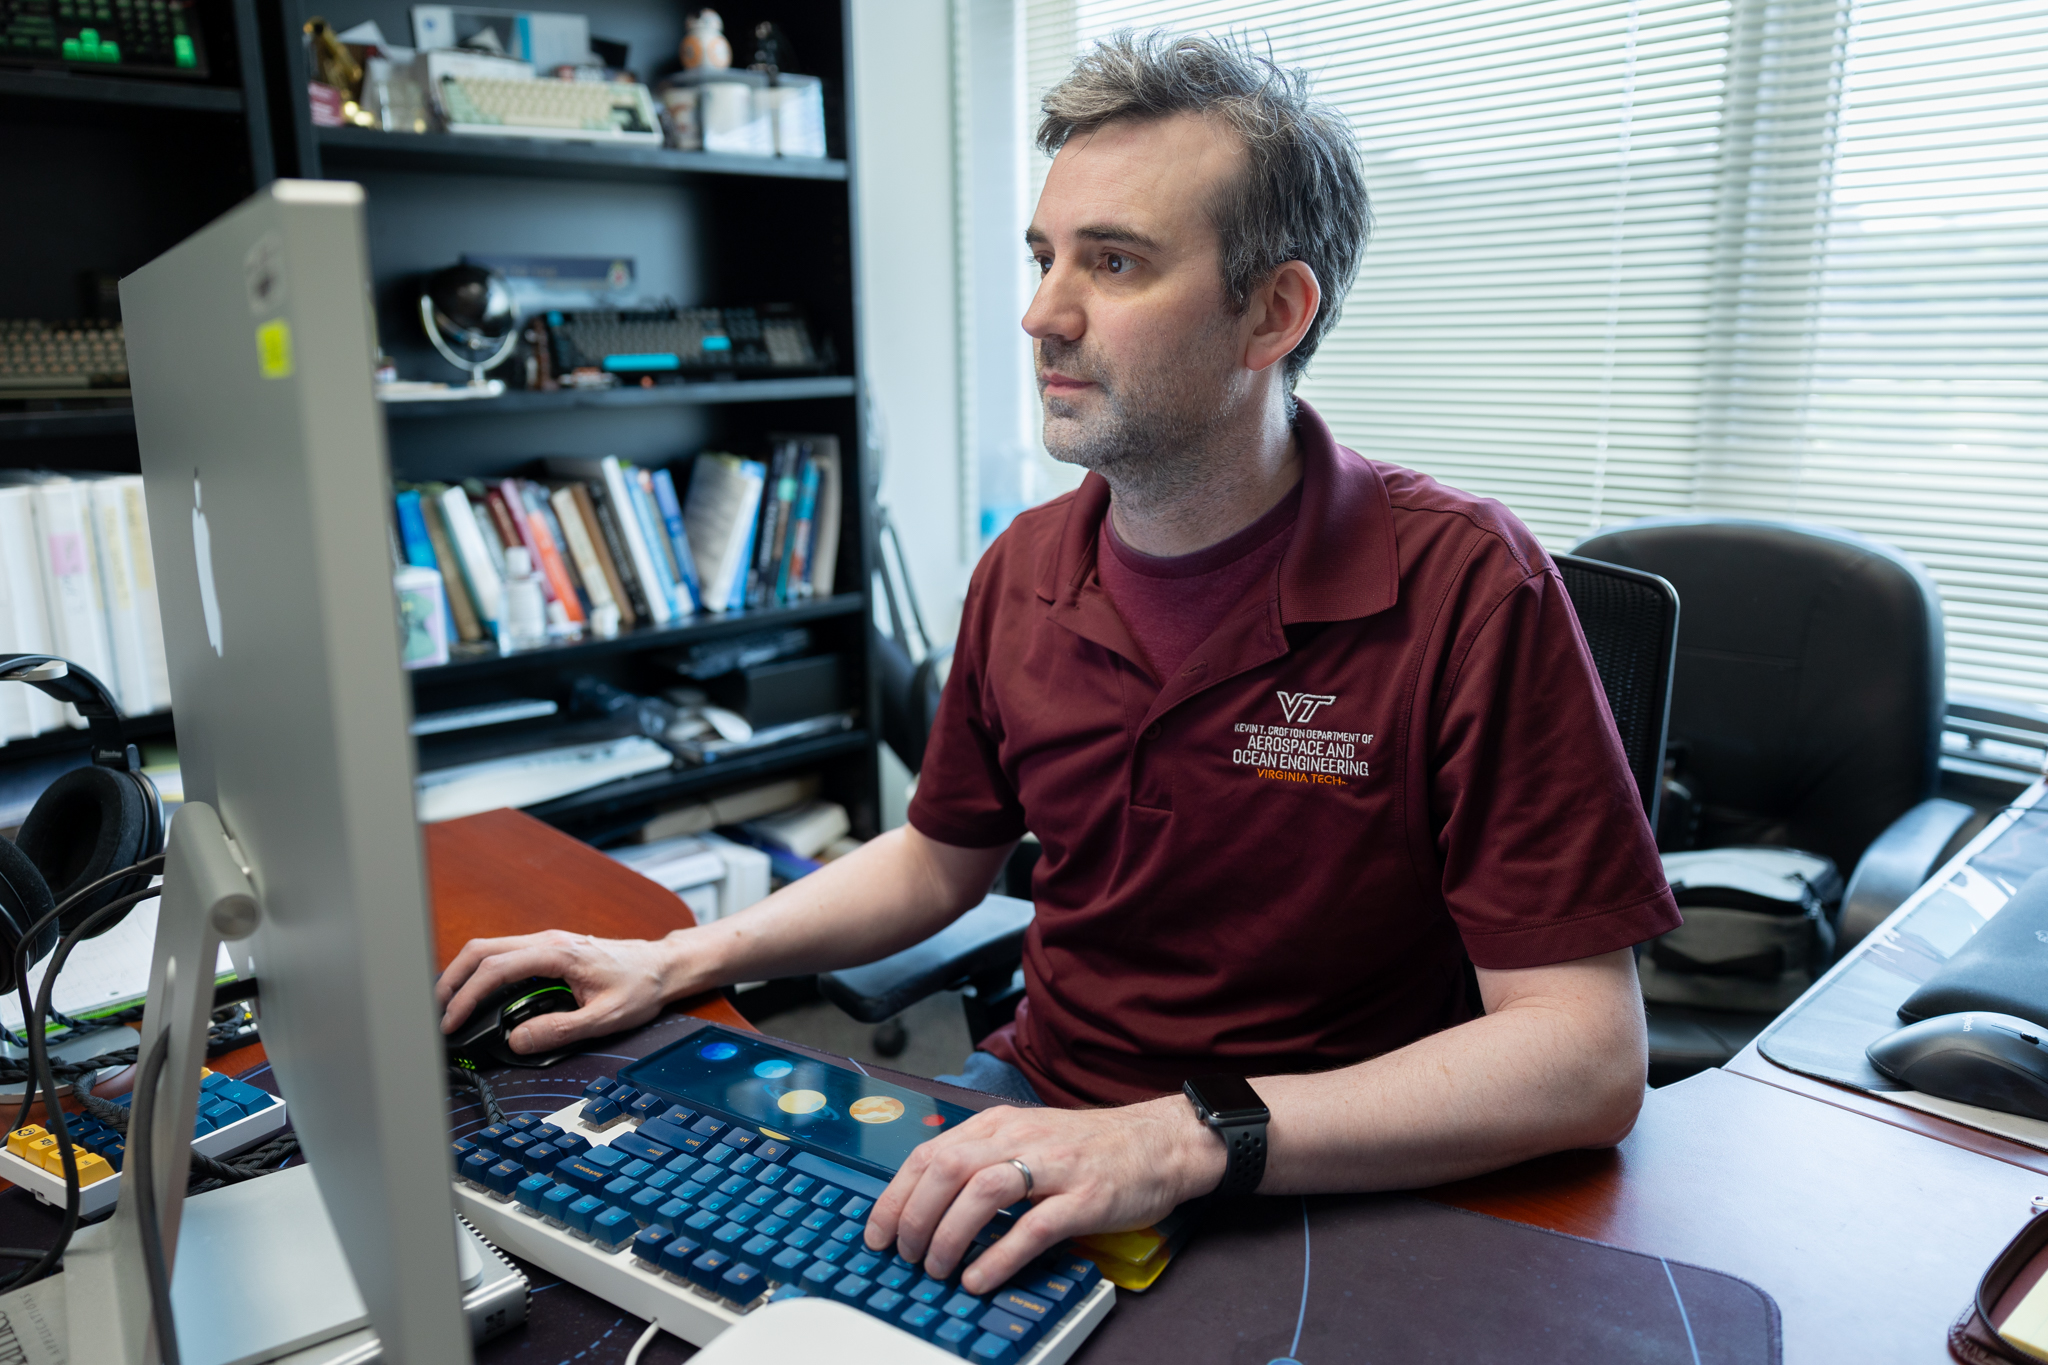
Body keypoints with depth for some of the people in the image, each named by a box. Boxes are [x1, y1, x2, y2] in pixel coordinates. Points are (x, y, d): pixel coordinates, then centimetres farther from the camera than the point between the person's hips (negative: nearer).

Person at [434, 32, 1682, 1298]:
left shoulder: (1467, 588, -18)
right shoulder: (1022, 573, 1)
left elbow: (1589, 1059, -21)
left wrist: (1190, 1136, -32)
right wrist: (678, 962, 4)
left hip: (1317, 1199, -4)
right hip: (1035, 1112, 5)